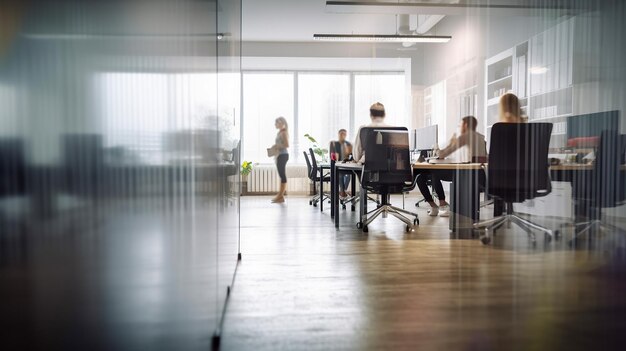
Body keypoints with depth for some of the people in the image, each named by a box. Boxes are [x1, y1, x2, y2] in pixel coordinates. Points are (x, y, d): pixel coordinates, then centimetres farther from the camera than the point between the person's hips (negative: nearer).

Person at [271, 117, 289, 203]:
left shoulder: (284, 132, -11)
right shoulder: (279, 132, 18)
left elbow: (286, 145, -19)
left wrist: (277, 146, -15)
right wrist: (275, 146, 9)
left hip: (283, 155, -10)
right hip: (279, 155, 10)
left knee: (282, 174, -7)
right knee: (281, 174, 10)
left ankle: (281, 196, -5)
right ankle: (280, 195, 14)